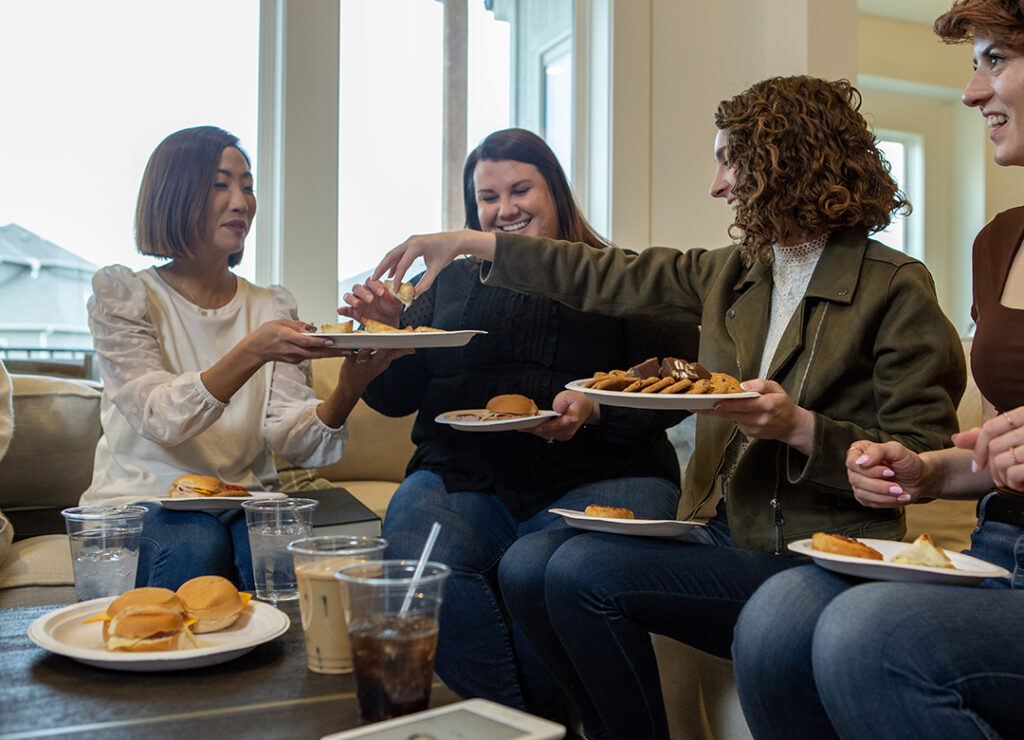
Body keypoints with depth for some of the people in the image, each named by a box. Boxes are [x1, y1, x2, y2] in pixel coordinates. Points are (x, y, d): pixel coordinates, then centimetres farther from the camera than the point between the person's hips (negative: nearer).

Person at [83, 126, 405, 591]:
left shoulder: (273, 308, 10)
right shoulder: (121, 293, 0)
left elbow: (288, 438, -3)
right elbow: (159, 418, -16)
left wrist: (346, 393, -25)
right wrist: (252, 352, -31)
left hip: (244, 504, 2)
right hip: (142, 500, -2)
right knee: (198, 544, -33)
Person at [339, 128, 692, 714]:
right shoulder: (452, 282, 22)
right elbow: (396, 397, 18)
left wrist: (595, 409, -18)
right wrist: (386, 330, -2)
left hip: (598, 476, -2)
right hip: (461, 478, 3)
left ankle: (521, 715, -5)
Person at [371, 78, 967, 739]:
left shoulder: (896, 288, -8)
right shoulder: (732, 273, 12)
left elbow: (924, 460, -9)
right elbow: (608, 278, 16)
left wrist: (800, 429, -23)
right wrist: (470, 242, 16)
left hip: (816, 560, -7)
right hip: (727, 535, 7)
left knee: (585, 572, -22)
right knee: (527, 566, -9)